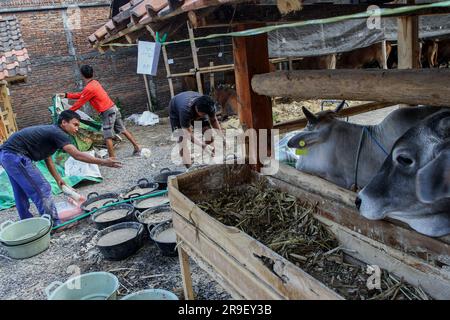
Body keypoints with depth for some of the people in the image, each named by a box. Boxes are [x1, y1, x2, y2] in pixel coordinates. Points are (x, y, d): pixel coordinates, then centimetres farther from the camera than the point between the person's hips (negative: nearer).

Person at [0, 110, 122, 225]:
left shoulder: (50, 131, 15)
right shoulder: (57, 133, -14)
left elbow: (48, 159, 21)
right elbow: (77, 155, -25)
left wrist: (58, 179, 21)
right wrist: (103, 162, -25)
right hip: (15, 155, -11)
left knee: (22, 193, 21)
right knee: (42, 190, -6)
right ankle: (54, 225, 1)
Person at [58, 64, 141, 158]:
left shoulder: (89, 88, -17)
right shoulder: (95, 82, 10)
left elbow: (79, 103, -7)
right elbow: (81, 95, 20)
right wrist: (66, 95, 22)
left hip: (107, 112, -9)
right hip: (114, 108, 9)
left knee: (107, 137, -1)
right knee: (123, 130, 16)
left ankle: (112, 158, 3)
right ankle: (137, 148, 20)